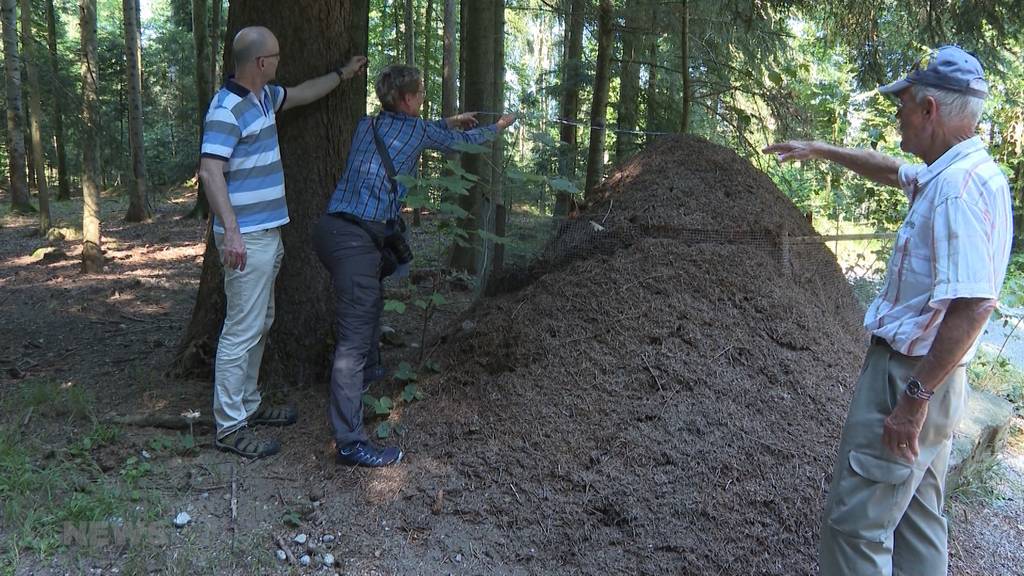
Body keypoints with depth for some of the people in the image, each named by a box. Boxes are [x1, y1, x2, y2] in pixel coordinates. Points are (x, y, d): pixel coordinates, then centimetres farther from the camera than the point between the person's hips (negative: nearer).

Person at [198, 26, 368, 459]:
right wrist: (231, 232, -32)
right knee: (242, 330, -6)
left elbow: (302, 94, 32)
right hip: (246, 239, -10)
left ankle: (247, 405, 29)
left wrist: (342, 74, 41)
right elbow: (210, 171, -25)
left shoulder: (264, 96, 12)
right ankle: (230, 427, 2)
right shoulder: (227, 108, -17)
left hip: (267, 233, 10)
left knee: (260, 324, 17)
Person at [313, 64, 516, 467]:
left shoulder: (368, 125, 18)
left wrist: (449, 122, 50)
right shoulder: (416, 129, 0)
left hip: (333, 228, 9)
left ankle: (370, 370, 54)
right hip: (356, 238, -9)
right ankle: (350, 442, -10)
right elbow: (463, 143, 17)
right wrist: (499, 126, 35)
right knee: (354, 336, -10)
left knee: (371, 301, 32)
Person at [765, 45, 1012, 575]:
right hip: (927, 377, 10)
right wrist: (819, 150, 38)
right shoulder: (947, 174, 9)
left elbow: (973, 304, -30)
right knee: (917, 517, 20)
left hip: (911, 375, -10)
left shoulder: (959, 187, -23)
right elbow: (892, 171, 31)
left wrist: (915, 396, -26)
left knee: (856, 519, -3)